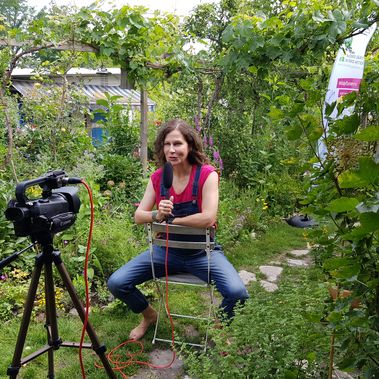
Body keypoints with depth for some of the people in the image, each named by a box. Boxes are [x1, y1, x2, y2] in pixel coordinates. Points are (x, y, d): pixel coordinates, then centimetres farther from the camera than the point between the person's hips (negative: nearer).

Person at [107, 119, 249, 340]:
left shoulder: (207, 174, -14)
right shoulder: (157, 177, -1)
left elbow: (208, 218, -25)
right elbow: (138, 216, -3)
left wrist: (171, 220, -16)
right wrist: (157, 215, -25)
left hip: (202, 252, -3)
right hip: (166, 250, 4)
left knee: (237, 293, -26)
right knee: (116, 283, -8)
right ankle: (150, 316, 24)